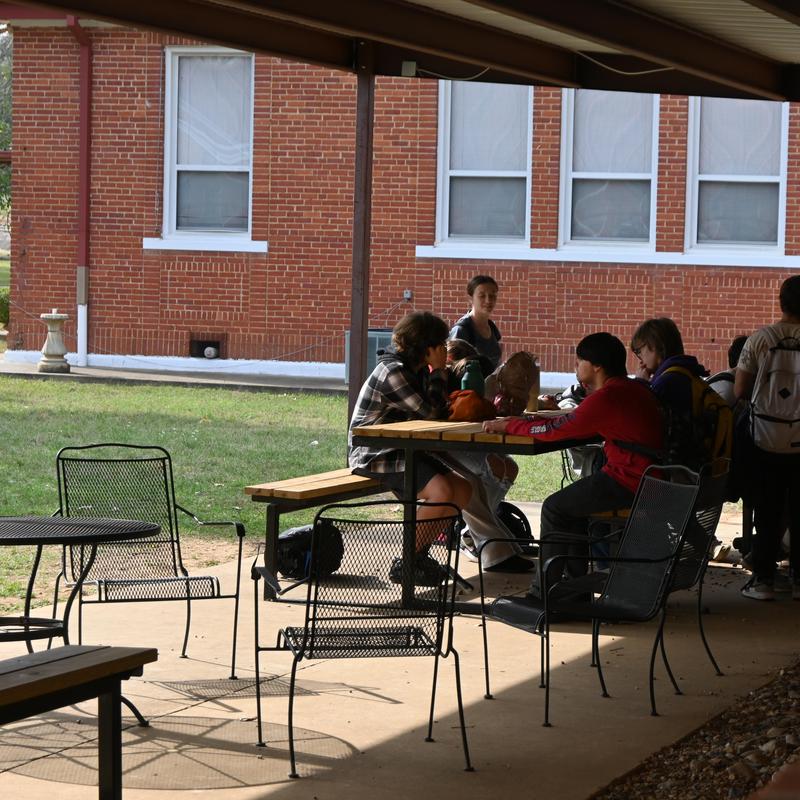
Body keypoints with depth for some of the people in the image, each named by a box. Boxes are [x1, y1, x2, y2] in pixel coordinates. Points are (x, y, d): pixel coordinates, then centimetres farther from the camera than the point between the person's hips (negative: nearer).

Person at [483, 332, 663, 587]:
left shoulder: (606, 398, -18)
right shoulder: (632, 389, 14)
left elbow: (553, 430, -13)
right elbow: (571, 421, 18)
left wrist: (508, 426, 1)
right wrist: (522, 421, 12)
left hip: (629, 483, -10)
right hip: (648, 479, 10)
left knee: (555, 508, 3)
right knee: (574, 501, 25)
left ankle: (546, 589, 11)